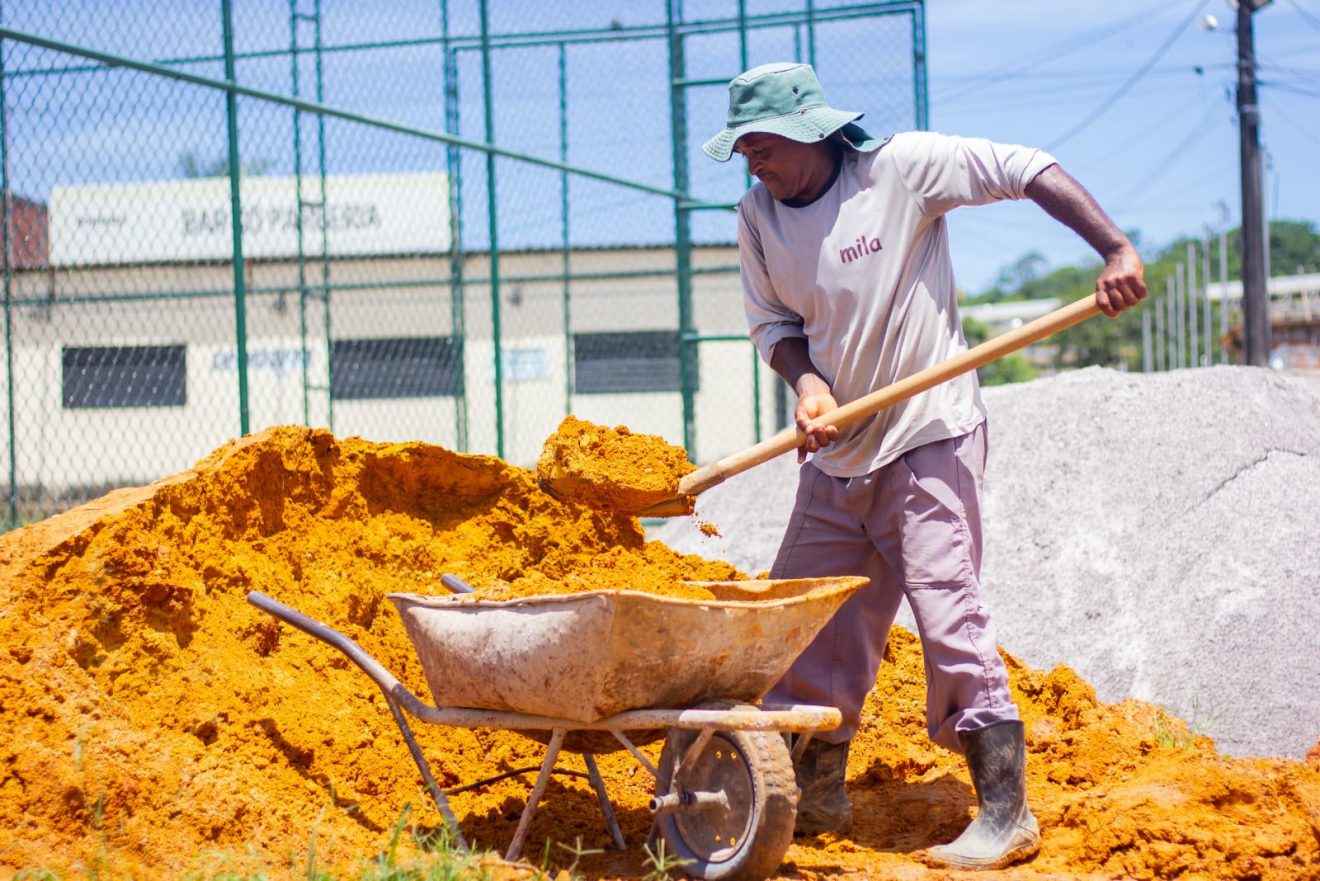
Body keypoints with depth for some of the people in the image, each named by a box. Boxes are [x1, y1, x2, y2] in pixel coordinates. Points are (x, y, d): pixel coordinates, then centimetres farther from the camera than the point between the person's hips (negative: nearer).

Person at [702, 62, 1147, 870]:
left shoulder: (901, 166, -13)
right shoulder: (759, 213, 2)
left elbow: (1028, 171, -11)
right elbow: (771, 319, 10)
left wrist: (1116, 250, -20)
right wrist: (805, 380, -11)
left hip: (929, 439, -6)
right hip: (837, 454, 6)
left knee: (949, 614, -11)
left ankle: (1007, 816, -5)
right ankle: (817, 796, 25)